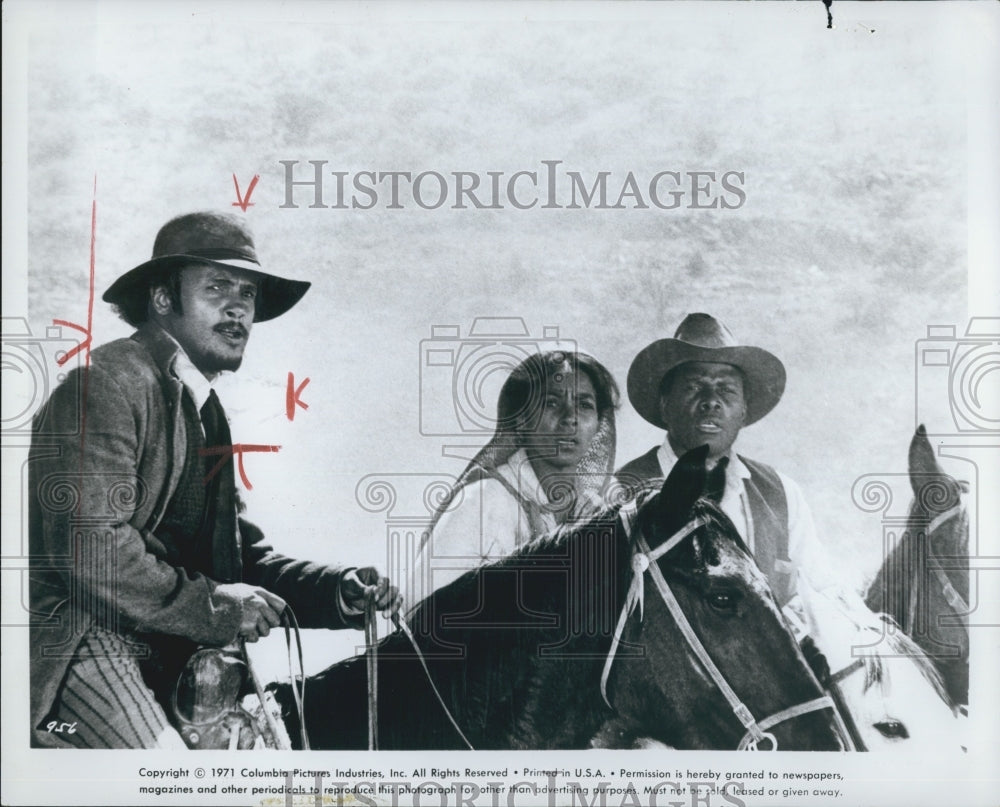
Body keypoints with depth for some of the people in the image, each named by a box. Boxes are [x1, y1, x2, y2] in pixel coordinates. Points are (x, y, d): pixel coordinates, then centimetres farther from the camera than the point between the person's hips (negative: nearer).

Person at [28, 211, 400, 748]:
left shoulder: (205, 408, 17)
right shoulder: (111, 384, -11)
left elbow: (241, 551, 14)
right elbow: (90, 545, -21)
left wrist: (336, 591, -2)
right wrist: (212, 604, -15)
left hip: (153, 653, 9)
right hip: (72, 639, -9)